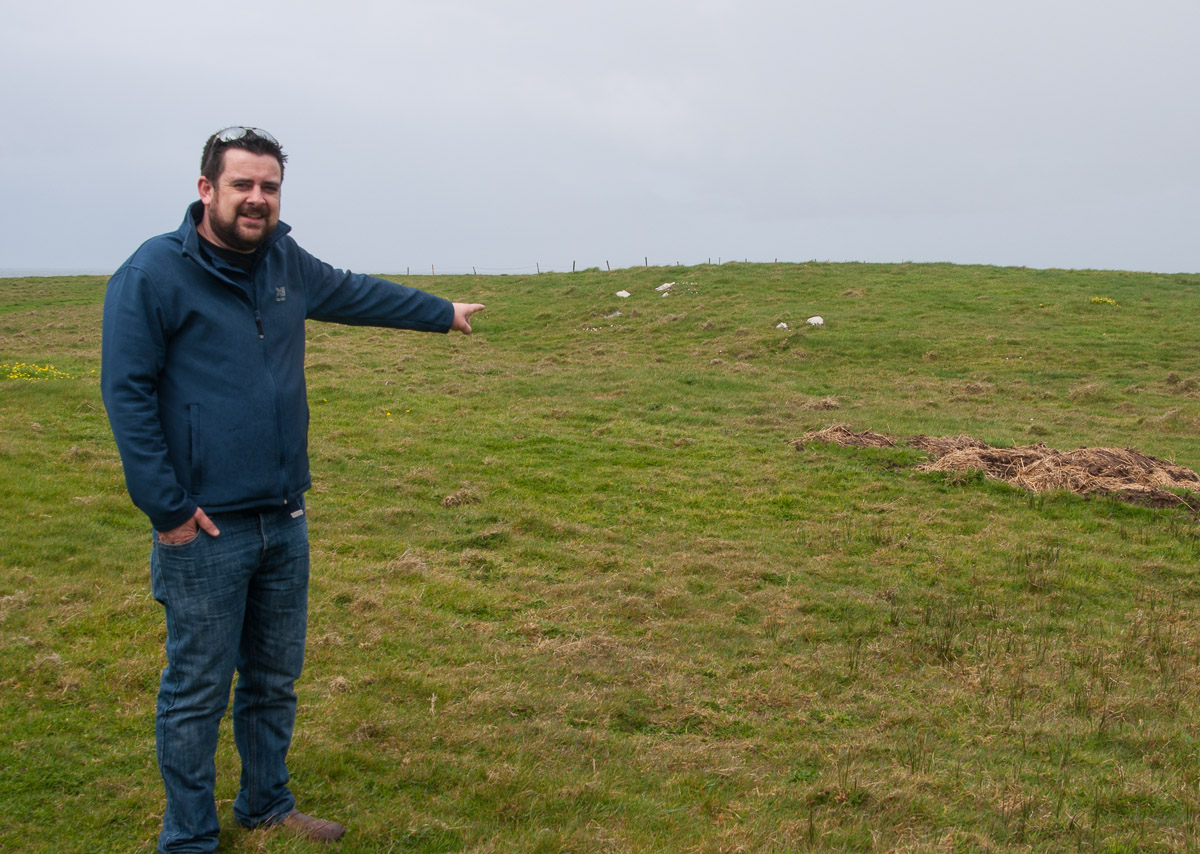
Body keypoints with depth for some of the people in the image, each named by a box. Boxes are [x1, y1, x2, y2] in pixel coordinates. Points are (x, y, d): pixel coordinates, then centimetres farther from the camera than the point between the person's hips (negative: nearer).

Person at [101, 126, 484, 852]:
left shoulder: (286, 263, 9)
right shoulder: (155, 273, -11)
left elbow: (358, 294, 27)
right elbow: (126, 391, -13)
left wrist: (443, 313, 39)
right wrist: (166, 507, -16)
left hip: (286, 521, 7)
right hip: (205, 528, -6)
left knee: (275, 680, 18)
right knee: (198, 692, 4)